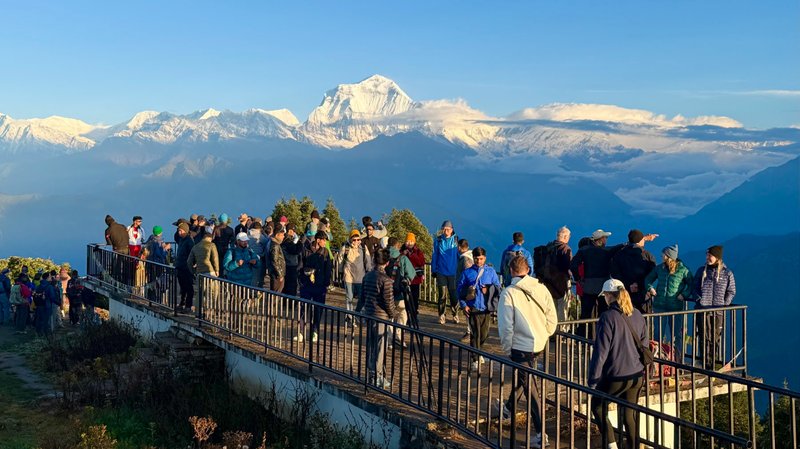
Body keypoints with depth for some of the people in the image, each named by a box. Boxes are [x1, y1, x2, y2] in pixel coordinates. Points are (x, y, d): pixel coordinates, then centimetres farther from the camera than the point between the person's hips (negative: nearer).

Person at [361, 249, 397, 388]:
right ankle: (378, 378, 3)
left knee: (370, 346, 14)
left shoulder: (368, 276, 5)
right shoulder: (385, 279, -17)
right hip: (382, 317, -7)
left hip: (369, 314, 7)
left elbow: (362, 296, 12)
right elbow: (388, 300, -17)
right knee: (380, 347, 0)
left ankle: (370, 374, 23)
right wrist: (393, 314, -2)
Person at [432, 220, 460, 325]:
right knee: (442, 294, 1)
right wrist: (433, 270, 5)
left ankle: (455, 315, 15)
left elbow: (459, 255, 7)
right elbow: (434, 256, 8)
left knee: (453, 294, 2)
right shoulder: (438, 240, 3)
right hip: (441, 272, 0)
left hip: (453, 272, 0)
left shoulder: (456, 240, 1)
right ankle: (441, 316, 11)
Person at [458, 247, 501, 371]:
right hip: (472, 308, -2)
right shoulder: (467, 272, 3)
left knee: (484, 333, 9)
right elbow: (460, 289, 6)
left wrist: (489, 290, -13)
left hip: (486, 308, 2)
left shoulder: (491, 271, 4)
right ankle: (475, 360, 0)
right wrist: (464, 305, -2)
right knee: (475, 333, -7)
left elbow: (498, 287, 7)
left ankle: (477, 351, 38)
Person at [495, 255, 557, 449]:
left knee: (529, 387, 3)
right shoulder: (541, 288, -4)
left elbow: (506, 326, -15)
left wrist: (506, 348, -1)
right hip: (539, 345, 6)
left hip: (520, 346, -6)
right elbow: (552, 319, -1)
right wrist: (543, 336, 14)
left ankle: (540, 433, 3)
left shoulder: (509, 293, -16)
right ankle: (509, 408, 50)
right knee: (522, 377, 27)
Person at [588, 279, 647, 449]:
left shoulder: (608, 317, -16)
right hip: (637, 374, 6)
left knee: (598, 406, 15)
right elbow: (645, 344, 14)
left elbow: (601, 351, -16)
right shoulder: (637, 315, 4)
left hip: (616, 376, -6)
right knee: (630, 414, 17)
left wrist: (593, 379, -9)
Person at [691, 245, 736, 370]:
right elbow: (694, 288, 13)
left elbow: (731, 292, 8)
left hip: (718, 312, -1)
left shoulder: (727, 273, 3)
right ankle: (706, 365, 4)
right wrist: (698, 299, -3)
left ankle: (715, 365, 11)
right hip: (702, 310, 1)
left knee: (716, 339, 2)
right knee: (704, 338, -2)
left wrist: (724, 305, -3)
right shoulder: (701, 270, 8)